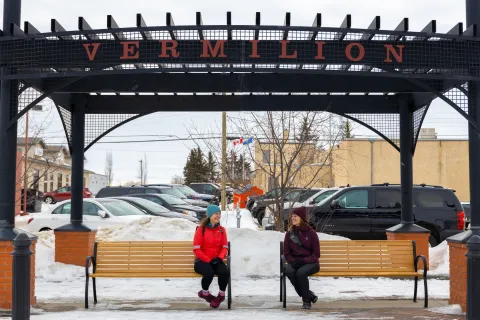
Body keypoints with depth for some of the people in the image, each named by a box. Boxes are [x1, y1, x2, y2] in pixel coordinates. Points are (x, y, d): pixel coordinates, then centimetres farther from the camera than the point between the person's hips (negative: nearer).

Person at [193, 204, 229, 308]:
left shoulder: (221, 230, 8)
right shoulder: (201, 229, -4)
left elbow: (225, 247, 7)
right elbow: (196, 249, -7)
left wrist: (219, 258, -12)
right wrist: (208, 260, -14)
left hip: (216, 261, 3)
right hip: (202, 261, -3)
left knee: (224, 272, -30)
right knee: (209, 272, -35)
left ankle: (221, 295, -2)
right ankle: (204, 292, -2)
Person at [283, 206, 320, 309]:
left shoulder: (311, 233, -2)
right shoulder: (289, 233, 7)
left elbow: (316, 254, -3)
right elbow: (286, 253, 9)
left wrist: (304, 260, -18)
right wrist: (292, 261, -12)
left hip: (310, 263, -3)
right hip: (294, 262, 3)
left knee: (301, 273, -35)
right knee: (289, 272, -31)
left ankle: (306, 301, -14)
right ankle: (310, 295, -15)